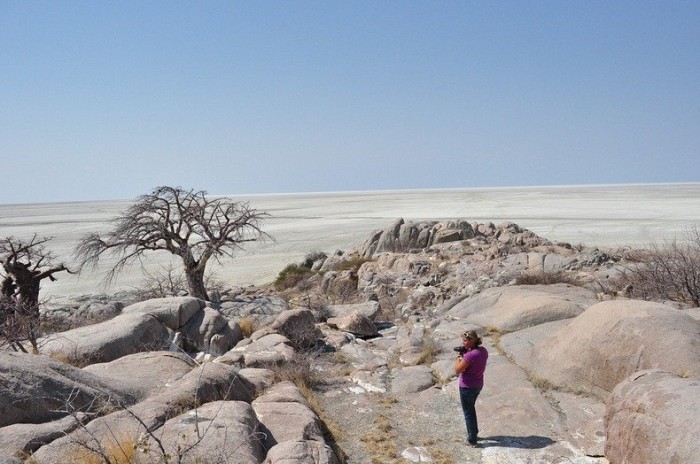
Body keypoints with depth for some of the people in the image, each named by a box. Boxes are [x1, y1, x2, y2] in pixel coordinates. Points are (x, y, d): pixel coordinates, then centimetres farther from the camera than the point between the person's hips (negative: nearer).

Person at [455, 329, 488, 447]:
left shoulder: (469, 355, -30)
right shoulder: (483, 350, -6)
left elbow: (457, 371, -23)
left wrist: (459, 356, -12)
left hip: (467, 387, -8)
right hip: (478, 385, 8)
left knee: (468, 412, 12)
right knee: (471, 408, 29)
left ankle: (472, 439, 24)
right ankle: (473, 432, 44)